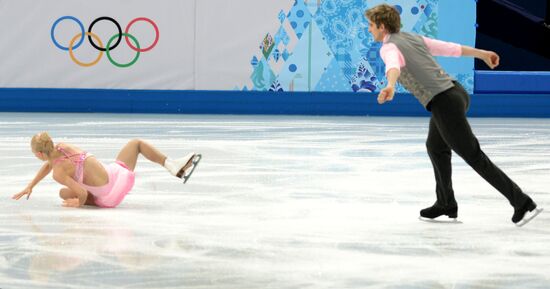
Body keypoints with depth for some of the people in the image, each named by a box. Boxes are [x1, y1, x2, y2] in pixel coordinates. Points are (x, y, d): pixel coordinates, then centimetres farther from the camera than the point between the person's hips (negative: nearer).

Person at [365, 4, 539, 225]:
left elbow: (394, 66, -33)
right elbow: (450, 48, 27)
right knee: (435, 147, 28)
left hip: (444, 104, -9)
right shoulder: (414, 38, 18)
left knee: (474, 157, -2)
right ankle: (446, 203, 35)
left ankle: (521, 202, -2)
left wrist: (390, 87, -55)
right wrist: (482, 54, 41)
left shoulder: (388, 48, -8)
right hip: (456, 92, 9)